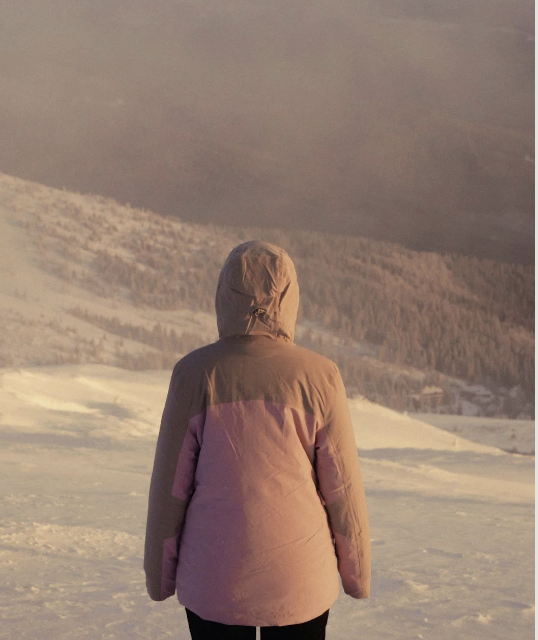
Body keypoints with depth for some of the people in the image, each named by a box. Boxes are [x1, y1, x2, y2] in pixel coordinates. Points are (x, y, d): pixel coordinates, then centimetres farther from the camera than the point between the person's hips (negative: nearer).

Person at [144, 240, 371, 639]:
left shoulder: (196, 373, -10)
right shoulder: (319, 377, -10)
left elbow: (171, 483, -5)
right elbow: (342, 486, -4)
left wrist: (160, 570, 8)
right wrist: (356, 569, 11)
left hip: (214, 579, 0)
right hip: (299, 577, 0)